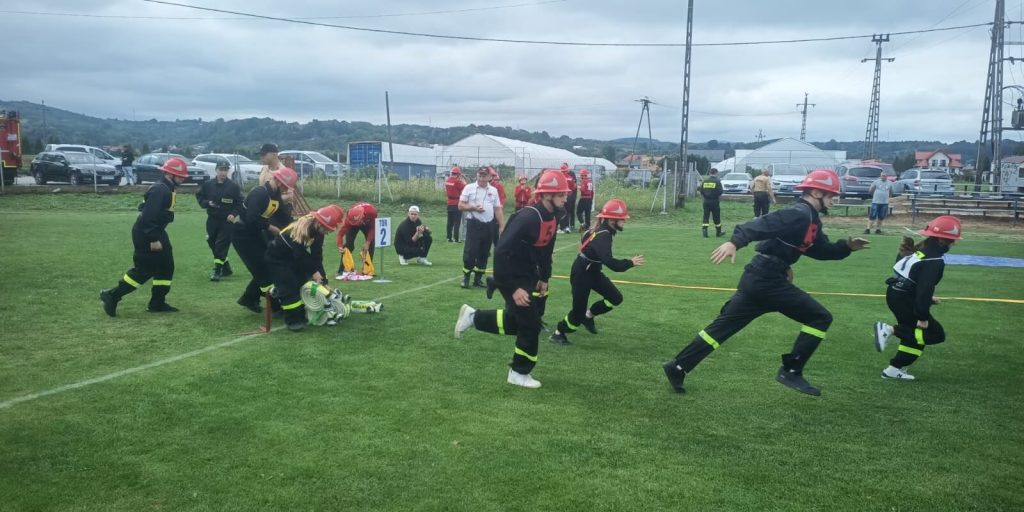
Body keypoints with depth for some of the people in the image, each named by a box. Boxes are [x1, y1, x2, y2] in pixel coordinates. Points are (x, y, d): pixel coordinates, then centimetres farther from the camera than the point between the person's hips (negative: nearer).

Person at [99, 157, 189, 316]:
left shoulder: (166, 189, 11)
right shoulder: (159, 190, -20)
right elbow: (149, 215, -26)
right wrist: (153, 239, -26)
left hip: (154, 232, 11)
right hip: (145, 235, -11)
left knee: (166, 266, 11)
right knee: (144, 269, -6)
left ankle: (157, 303, 17)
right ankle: (112, 295, 4)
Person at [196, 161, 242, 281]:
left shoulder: (234, 186, -3)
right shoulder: (208, 184, 3)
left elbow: (239, 203, 0)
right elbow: (199, 197, 11)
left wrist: (234, 214, -14)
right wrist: (207, 203, -8)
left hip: (227, 221, -4)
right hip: (212, 219, 4)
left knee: (221, 245, -9)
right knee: (212, 243, 10)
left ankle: (217, 270, -3)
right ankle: (226, 268, 24)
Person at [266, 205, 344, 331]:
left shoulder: (318, 231, -7)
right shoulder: (301, 231, -34)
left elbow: (317, 255, -5)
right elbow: (301, 256, -29)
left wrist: (321, 278, -9)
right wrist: (314, 272, -19)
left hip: (292, 258, 9)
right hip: (276, 259, -9)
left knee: (302, 283, 8)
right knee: (289, 287, -16)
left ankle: (300, 314, 21)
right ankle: (293, 320, -11)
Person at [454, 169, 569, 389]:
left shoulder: (552, 219, 2)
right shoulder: (528, 218, -27)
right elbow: (502, 252, -29)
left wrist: (544, 278, 13)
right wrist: (513, 289, -29)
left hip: (527, 277, 9)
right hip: (511, 278, -9)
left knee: (515, 323, 17)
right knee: (531, 324, -4)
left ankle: (473, 317, 33)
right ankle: (519, 373, 13)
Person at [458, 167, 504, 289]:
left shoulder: (493, 190, 10)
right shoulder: (469, 188, -1)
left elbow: (498, 210, 12)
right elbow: (460, 206, -2)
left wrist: (502, 226, 6)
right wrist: (473, 207, -18)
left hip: (488, 225, 4)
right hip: (474, 224, -4)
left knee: (484, 254, 8)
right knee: (470, 252, -7)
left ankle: (478, 279, 18)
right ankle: (466, 278, 5)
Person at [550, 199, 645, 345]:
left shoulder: (603, 230, -2)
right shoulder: (602, 236, -30)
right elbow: (609, 262, -39)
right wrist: (630, 263, -33)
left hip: (593, 271, 9)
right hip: (581, 274, -9)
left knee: (615, 298, 4)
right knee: (578, 313, -3)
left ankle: (588, 316, 22)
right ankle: (558, 333, 20)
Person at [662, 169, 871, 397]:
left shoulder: (810, 220, 19)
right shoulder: (799, 214, -13)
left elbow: (822, 249, 30)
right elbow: (763, 224, -27)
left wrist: (847, 246, 13)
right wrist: (735, 242, -42)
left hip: (758, 278, 10)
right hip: (767, 280, -10)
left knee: (723, 326, 9)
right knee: (820, 317, 0)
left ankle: (678, 367, 10)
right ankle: (791, 371, 4)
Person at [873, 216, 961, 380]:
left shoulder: (921, 249, 8)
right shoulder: (935, 261, -19)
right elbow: (925, 288, -24)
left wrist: (927, 299, 23)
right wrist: (923, 317, -20)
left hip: (896, 294, 9)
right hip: (904, 300, -9)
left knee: (914, 333, 20)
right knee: (936, 334, 3)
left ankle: (895, 369, 17)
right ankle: (890, 329, -10)